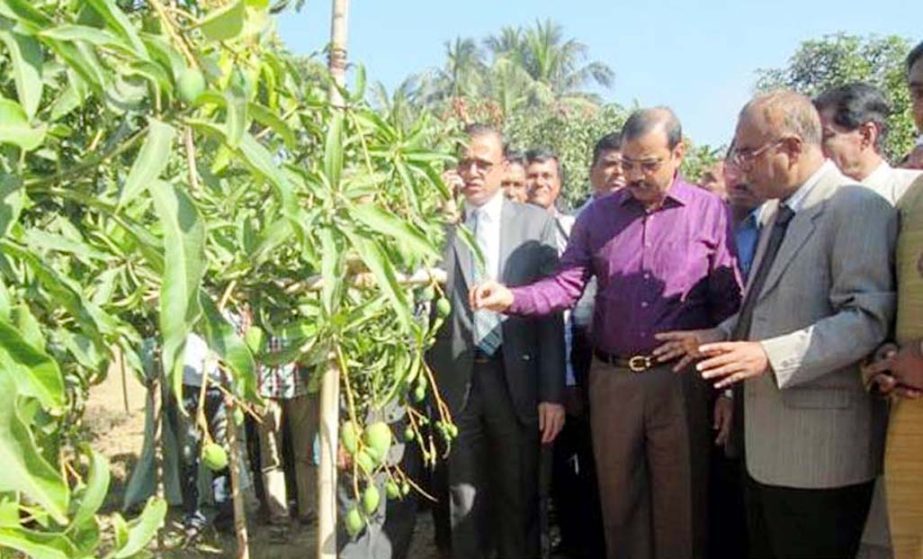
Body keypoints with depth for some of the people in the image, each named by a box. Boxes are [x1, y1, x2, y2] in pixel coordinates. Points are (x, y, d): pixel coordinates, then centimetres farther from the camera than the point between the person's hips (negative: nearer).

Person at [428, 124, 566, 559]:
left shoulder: (536, 222, 2)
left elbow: (551, 311, 0)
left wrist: (553, 392, -4)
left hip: (517, 377, 0)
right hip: (457, 378, 0)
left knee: (519, 498, 14)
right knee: (466, 500, 12)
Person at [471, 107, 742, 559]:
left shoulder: (711, 212, -3)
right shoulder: (598, 214, 6)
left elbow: (728, 303, -3)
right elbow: (567, 284, -1)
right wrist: (512, 298, -20)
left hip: (681, 381, -2)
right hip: (611, 379, 3)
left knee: (680, 509, 10)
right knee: (619, 504, 15)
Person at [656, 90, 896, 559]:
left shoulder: (857, 208, -13)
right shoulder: (778, 212, 16)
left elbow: (868, 318, -22)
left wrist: (770, 355, -28)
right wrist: (714, 339, 11)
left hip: (819, 448, -9)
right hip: (766, 440, 9)